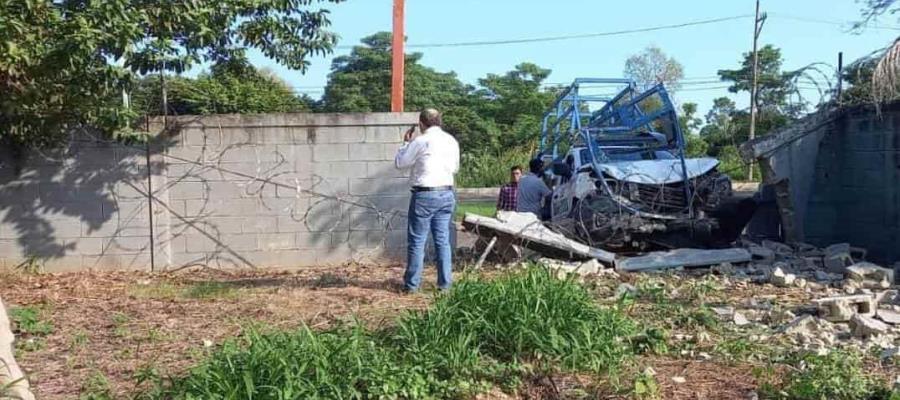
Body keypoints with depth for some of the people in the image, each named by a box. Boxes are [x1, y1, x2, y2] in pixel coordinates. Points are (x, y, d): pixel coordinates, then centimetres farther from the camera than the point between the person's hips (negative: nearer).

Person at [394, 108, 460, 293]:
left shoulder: (421, 142, -11)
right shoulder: (452, 141, 8)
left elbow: (399, 163, -2)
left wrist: (406, 143, 10)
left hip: (424, 195, -5)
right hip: (447, 194, 6)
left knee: (417, 241, 2)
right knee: (443, 240, 10)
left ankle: (412, 283, 7)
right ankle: (445, 283, 12)